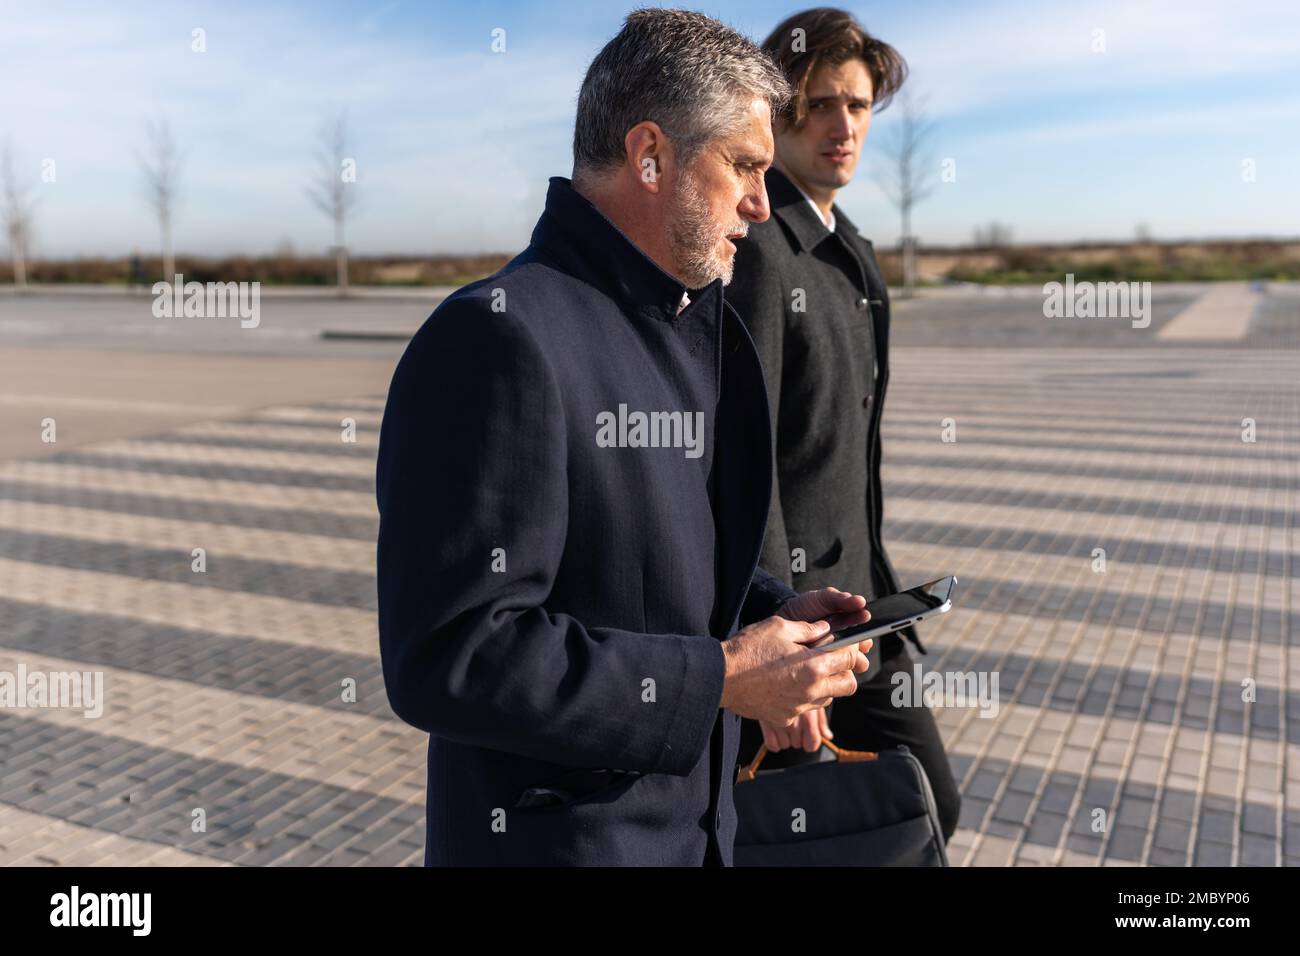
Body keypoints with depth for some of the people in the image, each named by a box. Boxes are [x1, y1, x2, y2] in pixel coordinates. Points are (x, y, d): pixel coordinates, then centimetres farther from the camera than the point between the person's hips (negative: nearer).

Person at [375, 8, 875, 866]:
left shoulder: (693, 326, 8)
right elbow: (448, 658, -26)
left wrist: (774, 608, -1)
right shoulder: (497, 338, -22)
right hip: (556, 837, -8)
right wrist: (717, 678, -22)